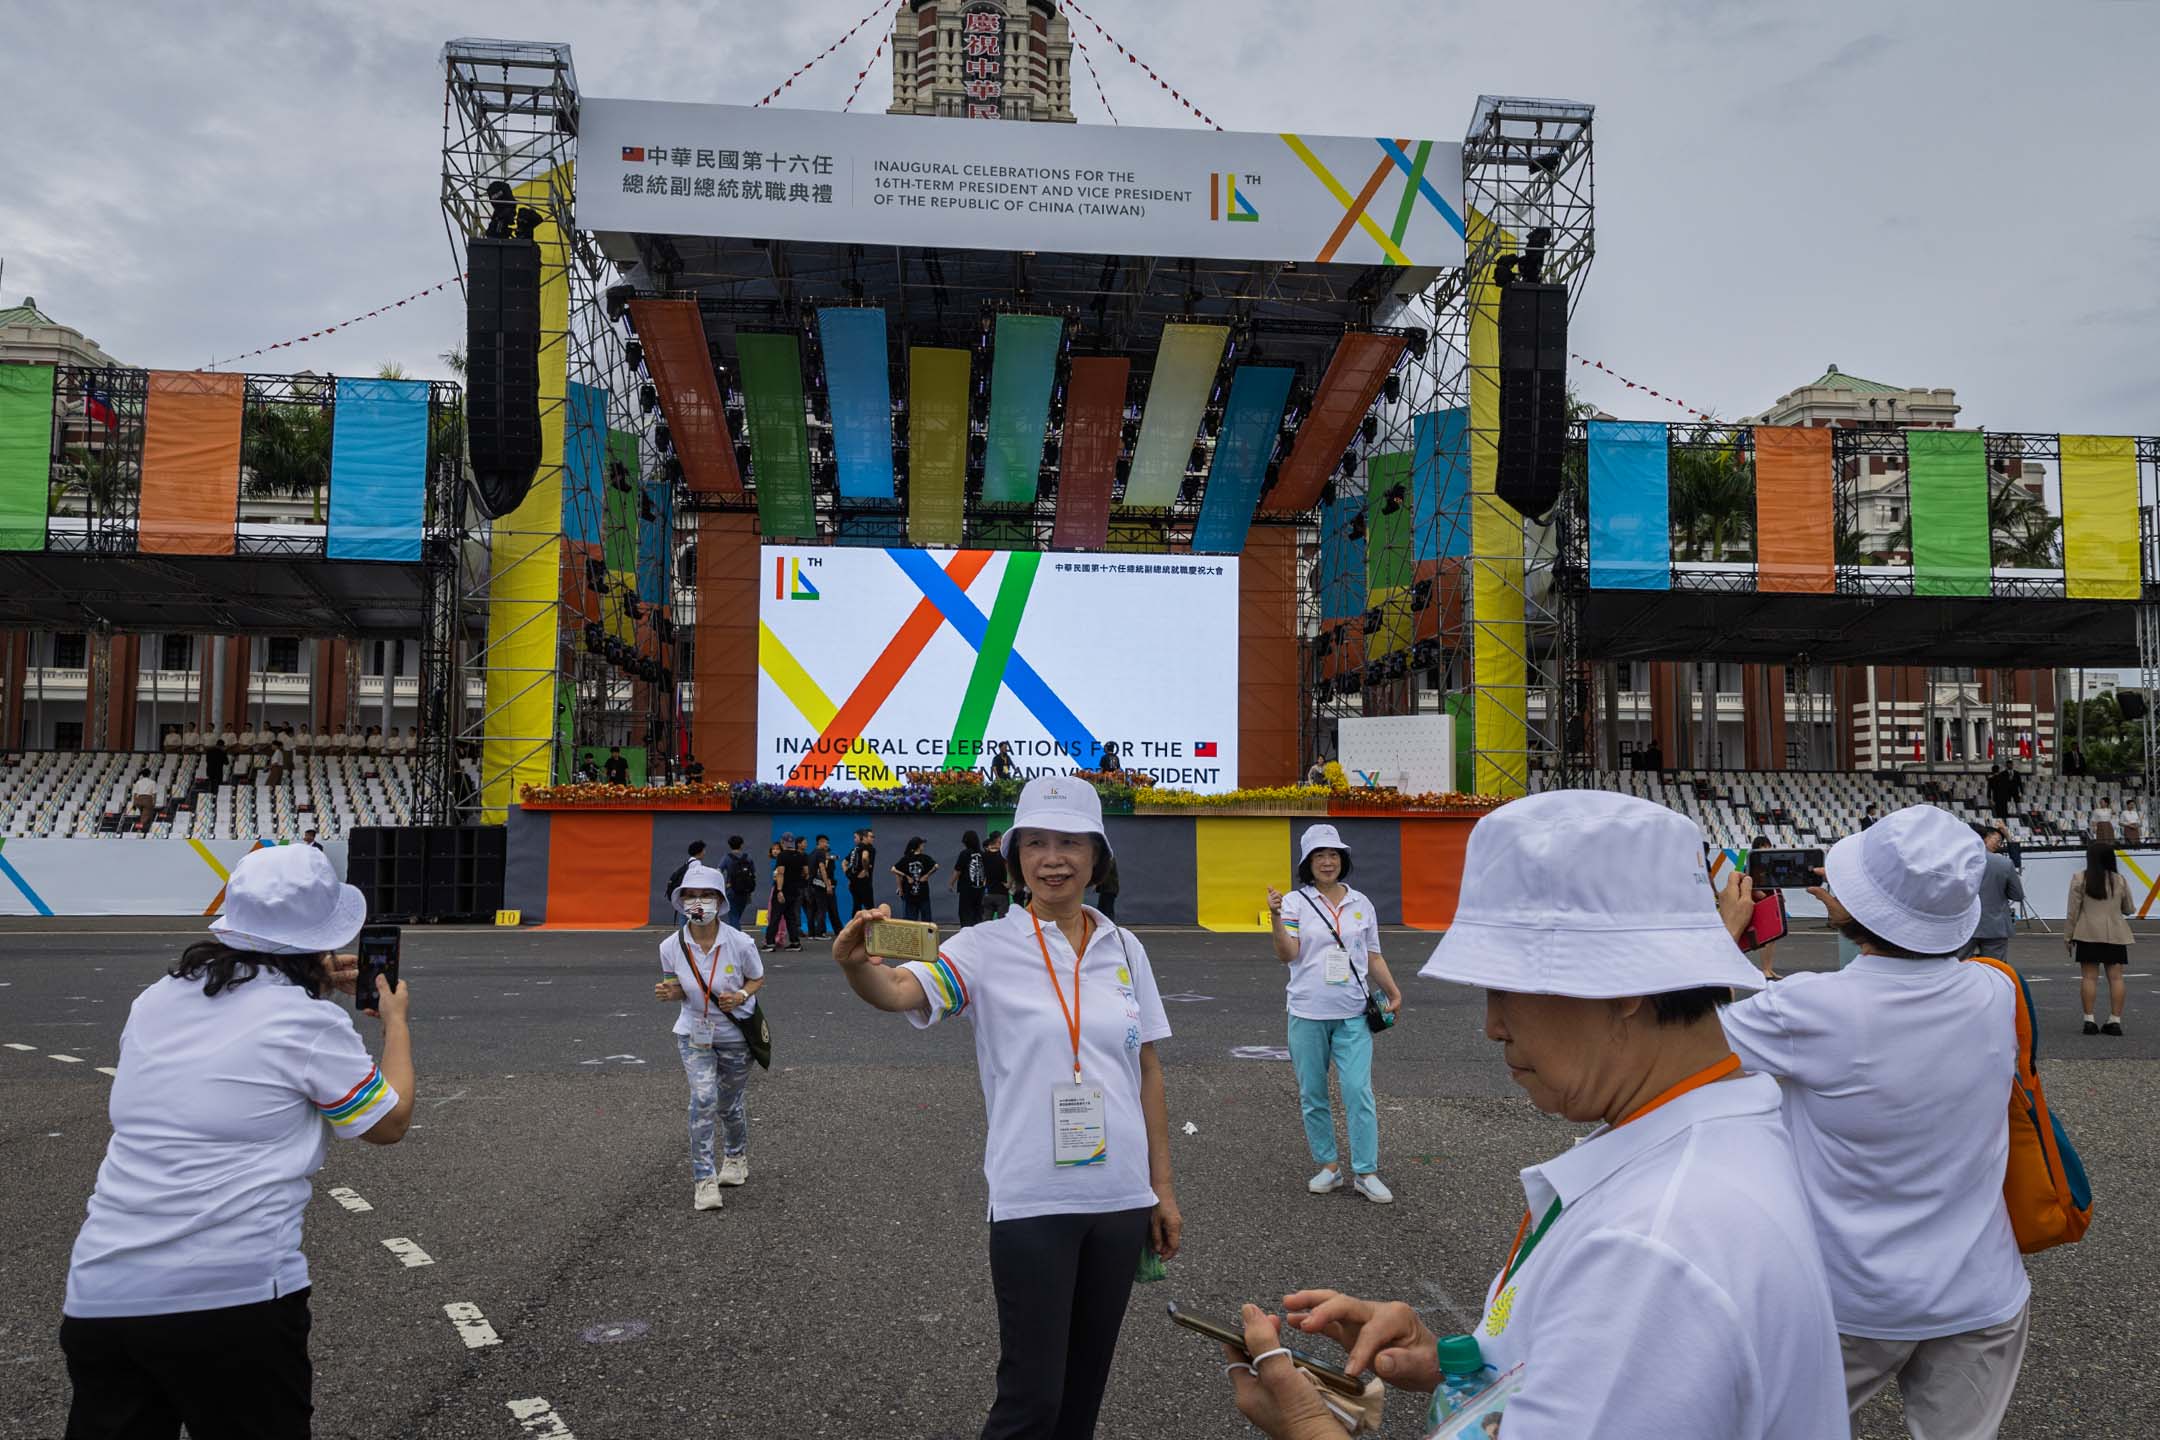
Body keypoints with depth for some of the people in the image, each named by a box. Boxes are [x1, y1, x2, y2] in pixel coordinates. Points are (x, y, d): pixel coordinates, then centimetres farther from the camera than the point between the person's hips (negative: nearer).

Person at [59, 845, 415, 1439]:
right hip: (234, 1298, -4)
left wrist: (312, 984, 31)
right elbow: (390, 1123, 5)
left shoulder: (155, 1000, 6)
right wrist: (395, 1022, 18)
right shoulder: (308, 1022, -9)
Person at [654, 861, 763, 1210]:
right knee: (703, 1099, -19)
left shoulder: (740, 943, -19)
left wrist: (741, 996, -22)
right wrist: (668, 993, -20)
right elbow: (679, 988, 3)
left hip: (735, 1035, 0)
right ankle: (704, 1179, -8)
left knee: (731, 1105, 14)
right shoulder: (671, 947, -13)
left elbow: (758, 980, -2)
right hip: (694, 1033, 0)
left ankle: (735, 1157, 44)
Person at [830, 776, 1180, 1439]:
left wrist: (1161, 1188, 9)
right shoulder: (988, 948, -7)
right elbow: (899, 991, -24)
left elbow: (1148, 1072, 9)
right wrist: (856, 963, -46)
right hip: (1032, 1202, -4)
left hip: (1121, 1198, 4)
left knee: (1085, 1385, 16)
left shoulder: (1124, 949, 4)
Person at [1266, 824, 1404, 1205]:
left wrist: (1393, 992, 4)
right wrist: (1276, 918, -26)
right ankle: (1328, 1166, 21)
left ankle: (1366, 1173, 4)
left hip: (1352, 1015, 1)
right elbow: (1287, 955, -12)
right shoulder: (1295, 902, -2)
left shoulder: (1361, 904, 8)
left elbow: (1373, 957, 14)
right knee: (1312, 1097, 7)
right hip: (1307, 1013, -1)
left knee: (1359, 1092, -5)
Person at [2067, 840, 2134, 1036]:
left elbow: (2073, 911, -3)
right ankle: (2115, 1020, 3)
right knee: (2115, 976, 4)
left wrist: (2068, 936, 4)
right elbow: (2130, 910, 14)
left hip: (2088, 934, -2)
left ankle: (2089, 1020, -1)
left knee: (2089, 976, 0)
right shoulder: (2120, 880, 5)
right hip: (2115, 934, 2)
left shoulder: (2080, 879, -3)